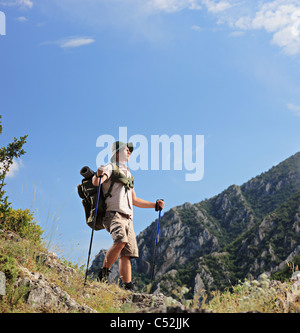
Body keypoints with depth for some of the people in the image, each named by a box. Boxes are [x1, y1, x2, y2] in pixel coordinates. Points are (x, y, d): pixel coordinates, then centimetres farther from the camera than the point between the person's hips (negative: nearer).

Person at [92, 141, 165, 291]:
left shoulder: (128, 174, 30)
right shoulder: (110, 168, 7)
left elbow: (134, 200, 34)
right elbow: (95, 182, -15)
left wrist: (155, 205, 28)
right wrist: (98, 175, -38)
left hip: (127, 218, 7)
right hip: (114, 214, -7)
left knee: (127, 254, -2)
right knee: (121, 241, -30)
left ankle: (128, 288, -4)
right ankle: (104, 272, -15)